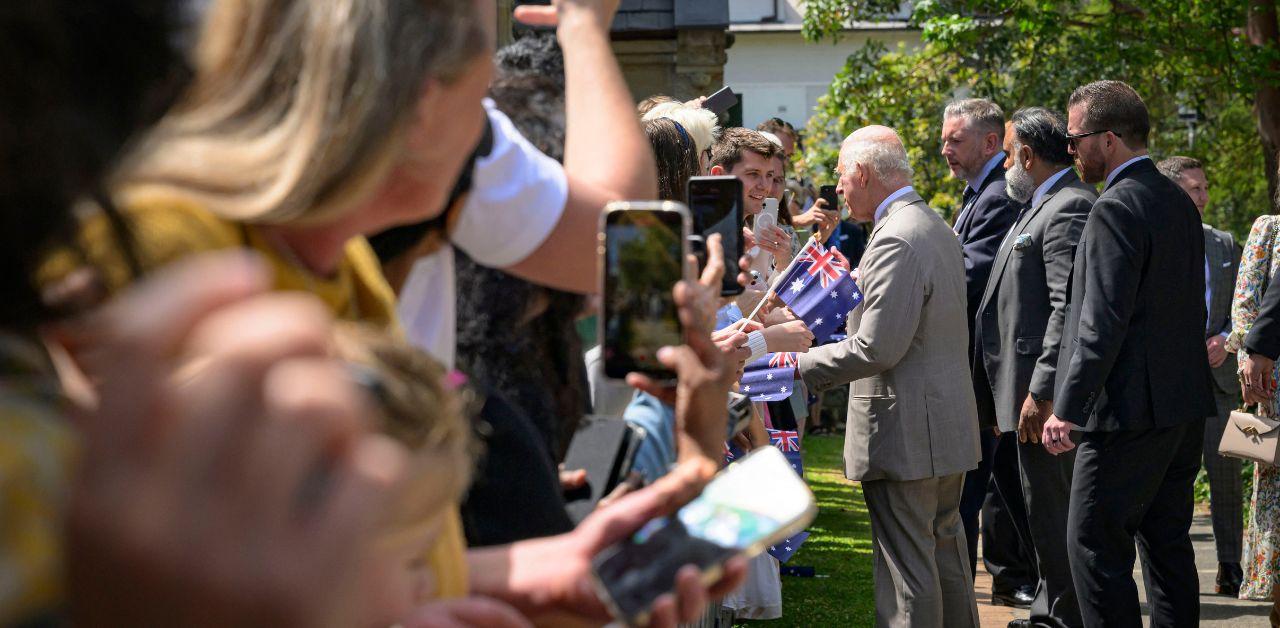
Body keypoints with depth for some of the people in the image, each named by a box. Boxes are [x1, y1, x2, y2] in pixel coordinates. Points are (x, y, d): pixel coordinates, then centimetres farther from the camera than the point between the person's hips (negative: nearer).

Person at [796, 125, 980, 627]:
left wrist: (799, 364, -14)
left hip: (905, 433, -10)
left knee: (906, 565, -6)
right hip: (950, 428, 10)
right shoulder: (936, 227, 13)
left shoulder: (895, 240, -19)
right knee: (945, 552, 19)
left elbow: (877, 349, -23)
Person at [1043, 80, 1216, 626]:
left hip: (1131, 411, -9)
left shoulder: (1116, 210, -16)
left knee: (1094, 542, -5)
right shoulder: (1178, 202, 13)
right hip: (1184, 407, 9)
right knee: (1167, 541, 14)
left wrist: (1066, 408, -18)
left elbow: (1103, 322, -21)